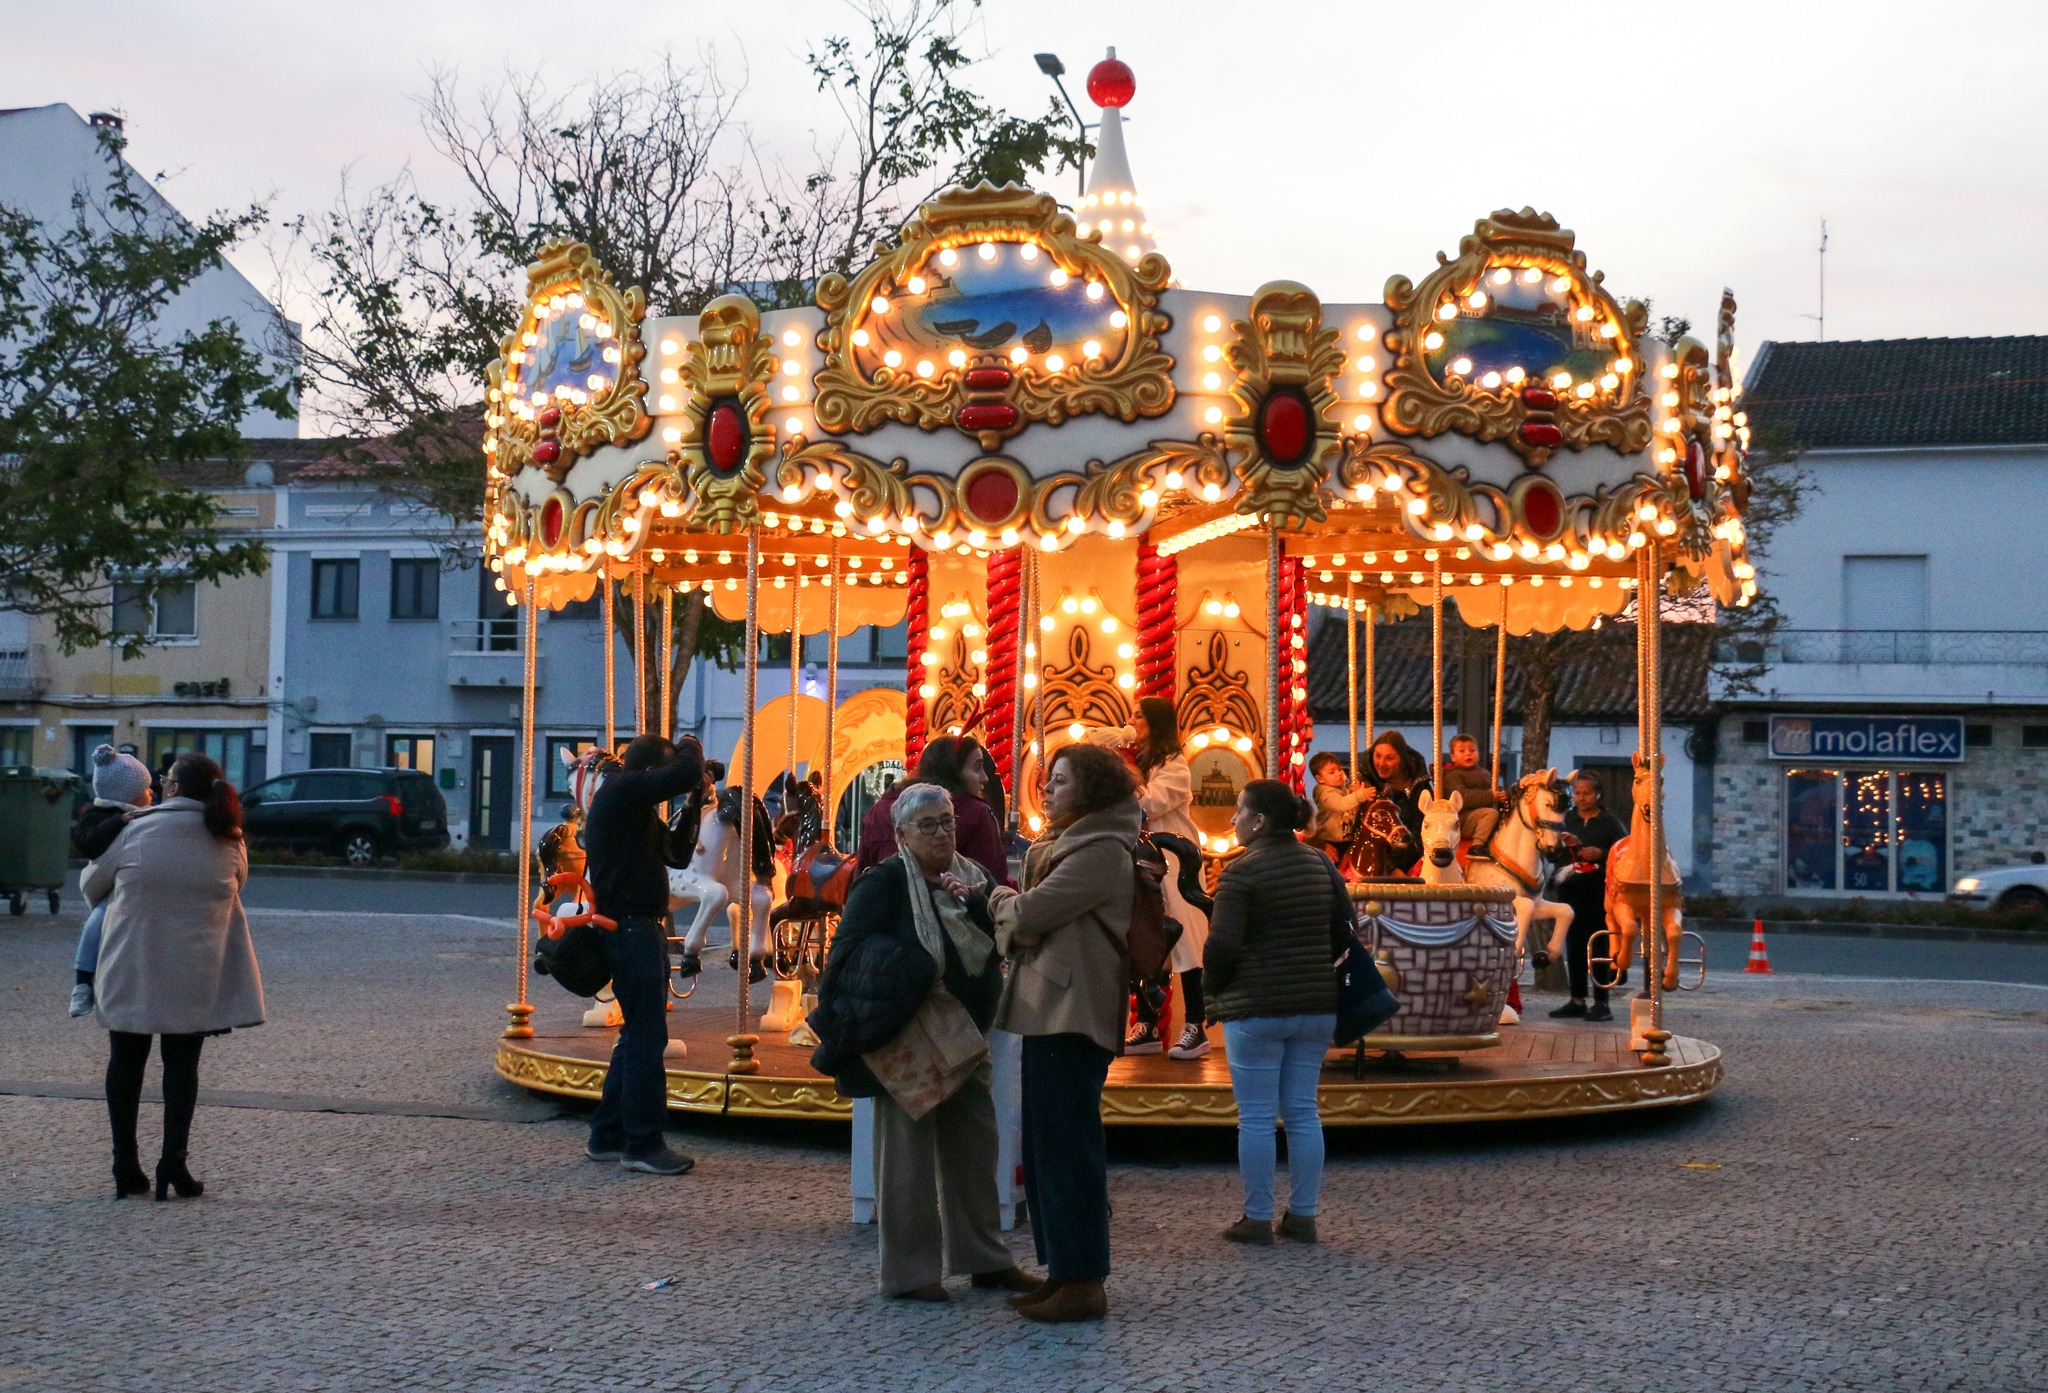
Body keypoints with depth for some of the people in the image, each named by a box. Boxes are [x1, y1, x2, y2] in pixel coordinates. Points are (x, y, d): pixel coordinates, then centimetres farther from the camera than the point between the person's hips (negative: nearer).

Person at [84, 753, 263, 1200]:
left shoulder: (137, 830, -5)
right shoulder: (231, 844, -2)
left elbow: (91, 885, 7)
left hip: (129, 969, -1)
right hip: (194, 974, 1)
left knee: (126, 1061, 11)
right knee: (181, 1063, 11)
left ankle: (126, 1166, 11)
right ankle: (173, 1162, 2)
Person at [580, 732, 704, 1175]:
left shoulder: (631, 802, 19)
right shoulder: (622, 790, -12)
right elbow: (685, 774, -24)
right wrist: (689, 747, -2)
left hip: (640, 928, 11)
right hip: (632, 929, -11)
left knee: (638, 1035, 15)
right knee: (647, 1037, -9)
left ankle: (608, 1137, 22)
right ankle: (643, 1145, -5)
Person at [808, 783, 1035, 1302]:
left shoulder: (973, 876, 10)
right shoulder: (883, 883, -7)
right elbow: (849, 951, -13)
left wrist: (973, 902, -17)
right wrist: (910, 982, -19)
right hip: (907, 1039, -6)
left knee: (976, 1147, 12)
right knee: (909, 1151, -2)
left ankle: (985, 1258, 23)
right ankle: (909, 1271, 6)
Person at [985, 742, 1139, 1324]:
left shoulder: (1102, 852, -13)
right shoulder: (1063, 847, 21)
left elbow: (1029, 915, -17)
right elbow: (1027, 918, 14)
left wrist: (1001, 901, 3)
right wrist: (1013, 907, -7)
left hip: (1073, 1013, -11)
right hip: (1050, 1010, 11)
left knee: (1067, 1146, -8)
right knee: (1045, 1145, 13)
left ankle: (1083, 1281, -3)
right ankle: (1062, 1270, 20)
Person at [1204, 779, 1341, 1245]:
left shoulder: (1241, 872, -12)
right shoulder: (1320, 864, 7)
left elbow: (1221, 945, -17)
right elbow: (1346, 929, 11)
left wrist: (1215, 992, -1)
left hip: (1256, 1009, -6)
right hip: (1316, 1007, 6)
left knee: (1256, 1117, 1)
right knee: (1303, 1112, 11)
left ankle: (1257, 1219, 5)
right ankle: (1302, 1215, 14)